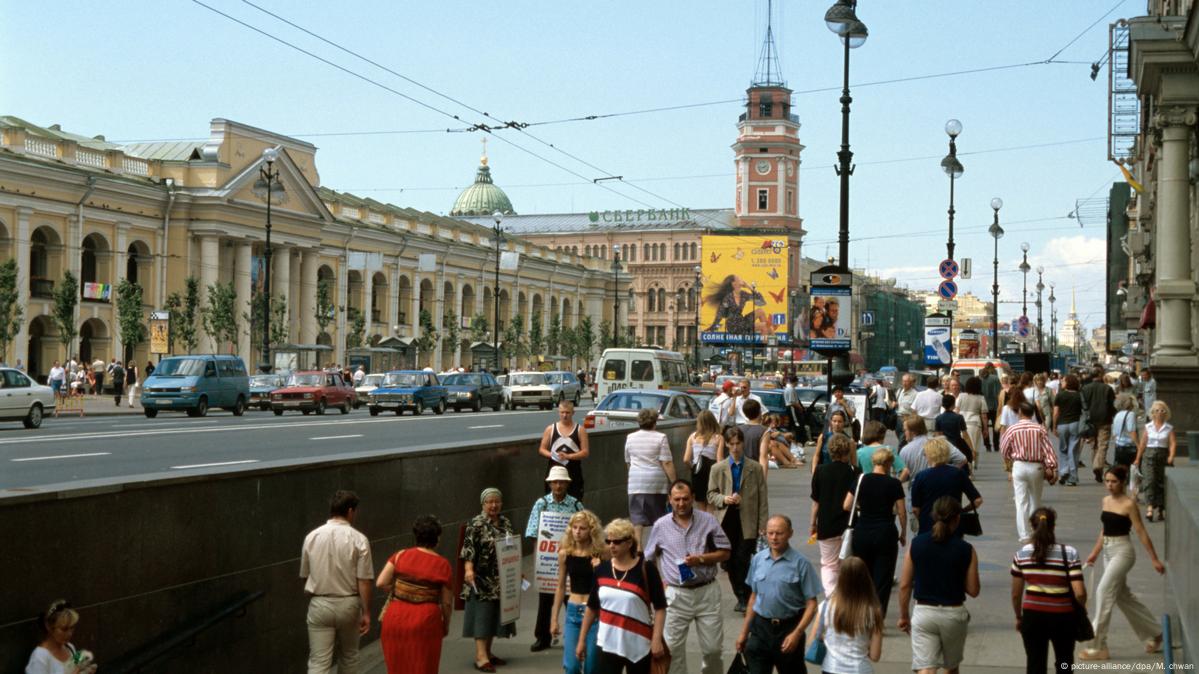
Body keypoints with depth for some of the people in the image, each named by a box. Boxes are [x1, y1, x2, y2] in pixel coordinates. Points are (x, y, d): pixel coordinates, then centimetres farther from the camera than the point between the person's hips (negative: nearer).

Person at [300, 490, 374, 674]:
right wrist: (366, 612, -4)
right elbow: (364, 581, -12)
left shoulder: (312, 537, 0)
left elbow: (305, 576, 9)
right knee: (348, 656, 20)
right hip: (348, 604, -1)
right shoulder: (358, 539, -10)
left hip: (319, 605, 1)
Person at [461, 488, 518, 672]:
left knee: (495, 614, 10)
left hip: (501, 580, 7)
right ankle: (480, 656, -9)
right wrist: (468, 569, -29)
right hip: (482, 579, -7)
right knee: (482, 614, -7)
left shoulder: (506, 523, 11)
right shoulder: (476, 524, -9)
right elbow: (469, 549, -16)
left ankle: (488, 652, 20)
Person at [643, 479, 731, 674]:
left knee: (712, 647, 6)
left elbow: (725, 553, 2)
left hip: (707, 592, 0)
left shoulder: (708, 521, 0)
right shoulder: (660, 526, 2)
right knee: (673, 647, 3)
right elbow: (650, 559, 12)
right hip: (676, 594, 0)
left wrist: (701, 559, -13)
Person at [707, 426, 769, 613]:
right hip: (726, 520, 3)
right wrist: (724, 499, -13)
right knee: (730, 561, 6)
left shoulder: (756, 468, 3)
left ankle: (745, 599, 0)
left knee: (743, 560, -10)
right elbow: (711, 494, 9)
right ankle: (741, 597, 19)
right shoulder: (718, 469, 8)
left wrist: (763, 524, -3)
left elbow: (762, 497, 2)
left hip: (747, 521, -3)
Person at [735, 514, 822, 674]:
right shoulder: (758, 560, 3)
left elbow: (811, 604, -12)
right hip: (760, 627, 3)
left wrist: (796, 633, -21)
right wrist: (744, 632, 14)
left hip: (788, 629, -3)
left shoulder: (800, 563, -12)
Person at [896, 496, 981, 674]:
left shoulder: (916, 544, -5)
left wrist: (904, 615, 10)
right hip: (954, 613, 0)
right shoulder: (966, 550, -8)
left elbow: (904, 585, -1)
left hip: (923, 613, 0)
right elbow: (973, 590, -5)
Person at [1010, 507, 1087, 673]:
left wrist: (1018, 617, 17)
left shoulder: (1022, 554, -4)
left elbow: (1016, 594, 1)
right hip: (1062, 616, -1)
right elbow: (1080, 593, -15)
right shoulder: (1069, 553, -11)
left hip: (1032, 616, 1)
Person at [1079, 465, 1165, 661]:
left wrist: (1154, 559, -9)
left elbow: (1141, 532, -10)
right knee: (1124, 597, 16)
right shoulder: (1106, 501, 9)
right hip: (1108, 552, 8)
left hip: (1122, 551, -8)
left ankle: (1098, 647, -8)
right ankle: (1154, 633, 33)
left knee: (1103, 593, -13)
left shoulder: (1129, 504, -12)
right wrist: (1095, 553, 17)